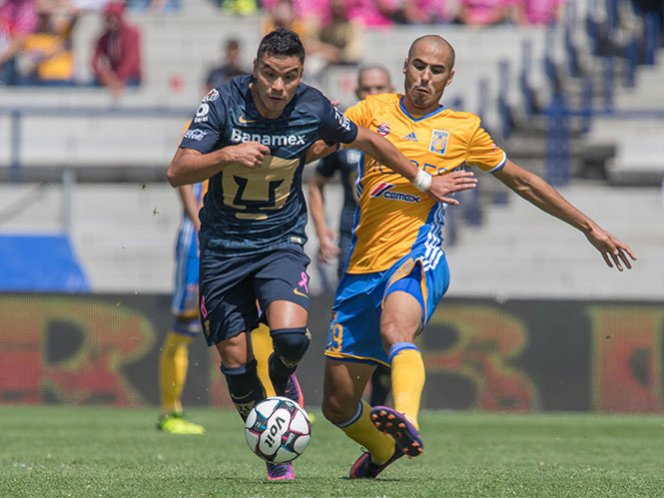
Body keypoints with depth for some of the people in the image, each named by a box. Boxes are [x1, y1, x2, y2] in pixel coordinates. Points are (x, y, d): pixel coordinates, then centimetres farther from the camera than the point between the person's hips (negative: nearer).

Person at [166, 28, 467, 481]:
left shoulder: (313, 108, -11)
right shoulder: (223, 102, -16)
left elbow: (369, 142, 8)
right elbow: (178, 172, -20)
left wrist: (424, 182, 17)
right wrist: (226, 156, -36)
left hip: (281, 241, 0)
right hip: (223, 244, 0)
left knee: (290, 336, -24)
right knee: (235, 359, -2)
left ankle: (282, 383, 13)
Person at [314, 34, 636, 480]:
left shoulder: (462, 129, 11)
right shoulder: (375, 110, 12)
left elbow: (522, 182, 20)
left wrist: (590, 227, 20)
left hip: (416, 259, -3)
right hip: (363, 267, 3)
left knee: (395, 328, -39)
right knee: (338, 404, 5)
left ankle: (406, 423, -62)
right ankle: (383, 450, 36)